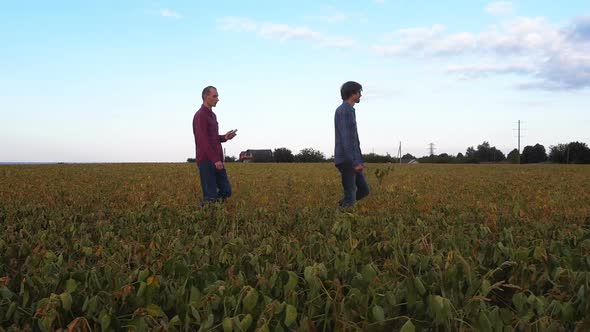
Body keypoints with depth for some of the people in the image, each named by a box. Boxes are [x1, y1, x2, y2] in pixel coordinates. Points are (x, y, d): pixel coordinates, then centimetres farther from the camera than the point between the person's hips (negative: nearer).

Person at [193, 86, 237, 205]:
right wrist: (215, 160, -23)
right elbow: (203, 140, -19)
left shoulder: (212, 115, 19)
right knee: (210, 195, -5)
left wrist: (225, 137, 4)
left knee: (226, 191, 8)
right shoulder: (200, 115, -12)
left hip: (216, 161, 9)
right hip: (206, 161, -9)